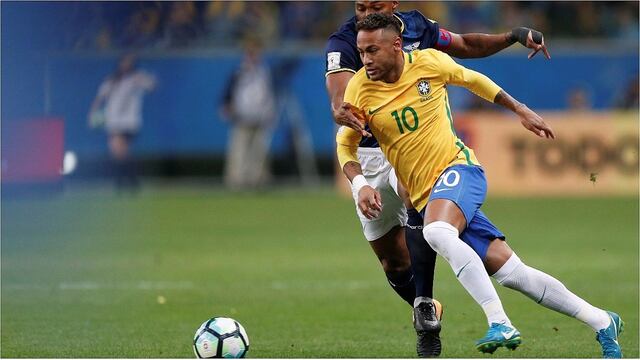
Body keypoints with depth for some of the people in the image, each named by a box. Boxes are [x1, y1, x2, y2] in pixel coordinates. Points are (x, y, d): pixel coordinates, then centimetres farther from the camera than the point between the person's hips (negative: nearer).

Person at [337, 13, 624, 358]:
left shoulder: (429, 62, -4)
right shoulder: (359, 89, -2)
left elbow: (472, 79, 15)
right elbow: (345, 145, 9)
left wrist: (520, 110, 21)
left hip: (457, 166, -3)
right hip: (425, 196, 3)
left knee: (437, 232, -36)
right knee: (510, 271, -3)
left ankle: (501, 324, -36)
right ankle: (601, 322, 8)